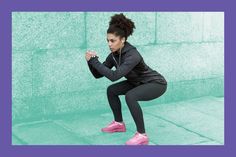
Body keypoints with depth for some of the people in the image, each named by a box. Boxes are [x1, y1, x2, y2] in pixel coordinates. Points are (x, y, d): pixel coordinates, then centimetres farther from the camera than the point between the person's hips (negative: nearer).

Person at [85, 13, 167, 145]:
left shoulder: (132, 55, -34)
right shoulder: (114, 55, -8)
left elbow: (114, 76, -42)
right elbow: (98, 75, -4)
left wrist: (94, 61, -37)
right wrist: (91, 61, -21)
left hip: (156, 83, -9)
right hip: (140, 82, 9)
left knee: (130, 96, -33)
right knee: (111, 90, 7)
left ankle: (142, 135, -22)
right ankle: (119, 124, 22)